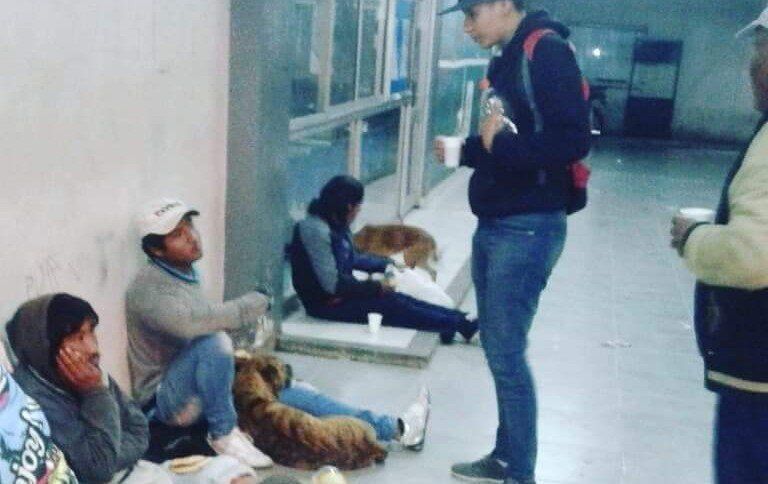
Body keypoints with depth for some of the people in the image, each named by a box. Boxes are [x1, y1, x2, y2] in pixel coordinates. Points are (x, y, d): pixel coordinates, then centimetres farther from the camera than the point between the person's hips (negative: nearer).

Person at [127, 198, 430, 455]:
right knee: (213, 341, -35)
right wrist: (256, 303, -28)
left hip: (200, 391, 9)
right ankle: (224, 434, -15)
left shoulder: (186, 274, 9)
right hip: (168, 398, -8)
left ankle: (395, 429, 9)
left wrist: (233, 357, 9)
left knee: (291, 391, 4)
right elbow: (189, 322, -39)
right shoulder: (148, 286, -20)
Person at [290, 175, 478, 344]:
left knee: (397, 298, -2)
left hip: (342, 293, 8)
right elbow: (332, 284, -28)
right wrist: (375, 286, -18)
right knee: (393, 306, -11)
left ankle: (458, 320, 0)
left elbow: (352, 258, 20)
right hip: (327, 303, -8)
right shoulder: (316, 230, -26)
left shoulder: (336, 225, 3)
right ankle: (460, 324, -4)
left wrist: (386, 264, 12)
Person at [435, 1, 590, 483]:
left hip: (527, 228, -9)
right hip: (494, 225, 9)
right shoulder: (506, 58, 15)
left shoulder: (547, 50, -13)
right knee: (498, 348, 15)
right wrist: (465, 150, 5)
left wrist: (502, 143, -21)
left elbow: (573, 140, -22)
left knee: (507, 354, -3)